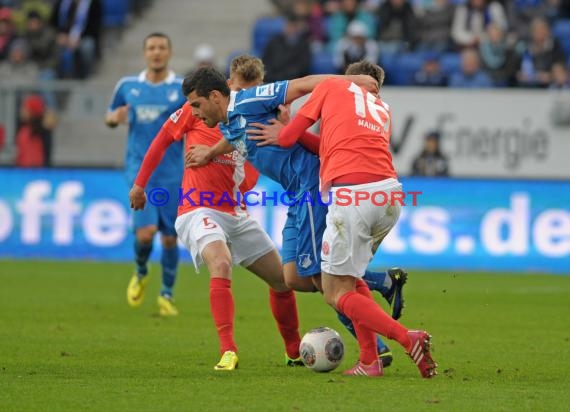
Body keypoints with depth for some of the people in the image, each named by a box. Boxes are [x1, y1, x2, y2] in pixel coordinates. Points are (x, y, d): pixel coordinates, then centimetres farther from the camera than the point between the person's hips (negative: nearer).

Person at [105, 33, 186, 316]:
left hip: (172, 174, 0)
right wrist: (114, 118, -5)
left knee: (170, 237, 2)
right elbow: (111, 117, 18)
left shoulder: (184, 88, 0)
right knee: (146, 232, -16)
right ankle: (140, 273, 16)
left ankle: (166, 295, 21)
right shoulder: (127, 86, 5)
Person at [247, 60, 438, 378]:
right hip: (389, 191, 6)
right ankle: (370, 360, 15)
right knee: (350, 275, 25)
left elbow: (288, 137, 17)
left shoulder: (332, 86, 17)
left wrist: (282, 136, 40)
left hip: (350, 194, -6)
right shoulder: (383, 109, 29)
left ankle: (409, 339, -14)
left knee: (337, 293, 3)